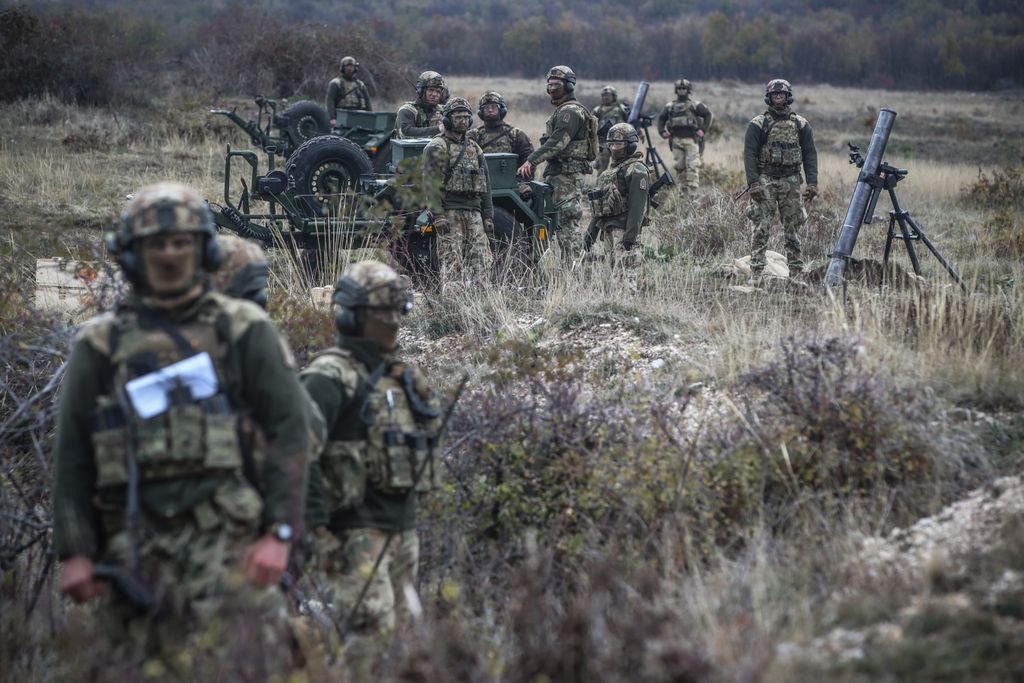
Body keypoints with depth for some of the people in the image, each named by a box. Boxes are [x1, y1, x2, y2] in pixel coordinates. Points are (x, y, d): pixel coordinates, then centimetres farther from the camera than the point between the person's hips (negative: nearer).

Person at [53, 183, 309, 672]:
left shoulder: (245, 331, 6)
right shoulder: (100, 346, 10)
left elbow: (289, 431, 1)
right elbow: (72, 455, 10)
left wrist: (279, 532, -8)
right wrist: (74, 552, 2)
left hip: (226, 535, -2)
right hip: (137, 541, 2)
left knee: (245, 669, -13)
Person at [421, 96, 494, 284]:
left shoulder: (474, 149, 19)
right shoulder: (436, 147, -3)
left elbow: (485, 185, 20)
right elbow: (431, 184, -11)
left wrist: (488, 218, 14)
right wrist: (438, 216, -18)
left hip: (474, 213, 6)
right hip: (450, 213, -6)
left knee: (481, 260, 1)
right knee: (453, 263, -8)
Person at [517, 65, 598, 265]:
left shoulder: (570, 112, -13)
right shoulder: (561, 111, 21)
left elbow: (556, 143, -23)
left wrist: (531, 161, -28)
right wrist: (533, 161, 16)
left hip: (568, 175, -11)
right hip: (559, 173, 11)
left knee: (567, 222, -12)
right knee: (563, 221, 10)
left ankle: (571, 265, -13)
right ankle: (568, 265, 13)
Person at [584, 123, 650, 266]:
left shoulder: (636, 170, -9)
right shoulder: (611, 168, 20)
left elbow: (638, 206, -18)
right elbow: (599, 206, 25)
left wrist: (631, 236, -25)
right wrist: (591, 232, 21)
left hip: (623, 228, -9)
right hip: (607, 228, 9)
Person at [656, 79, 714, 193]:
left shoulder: (695, 105, 2)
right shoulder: (670, 106, 12)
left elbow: (709, 115, 3)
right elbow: (661, 118, 24)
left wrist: (703, 130, -5)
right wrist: (662, 131, 11)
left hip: (691, 140, -4)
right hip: (676, 141, 4)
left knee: (692, 166, -12)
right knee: (679, 166, 5)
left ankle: (693, 189, -14)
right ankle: (683, 189, 13)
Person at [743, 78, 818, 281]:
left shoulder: (801, 125, 9)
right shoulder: (758, 124, 1)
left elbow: (810, 155, 9)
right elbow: (749, 154, -3)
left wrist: (812, 183, -1)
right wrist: (753, 182, -13)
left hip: (791, 181, 3)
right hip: (765, 181, -3)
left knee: (793, 228, 5)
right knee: (761, 228, -7)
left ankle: (796, 272, 11)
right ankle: (756, 273, -8)